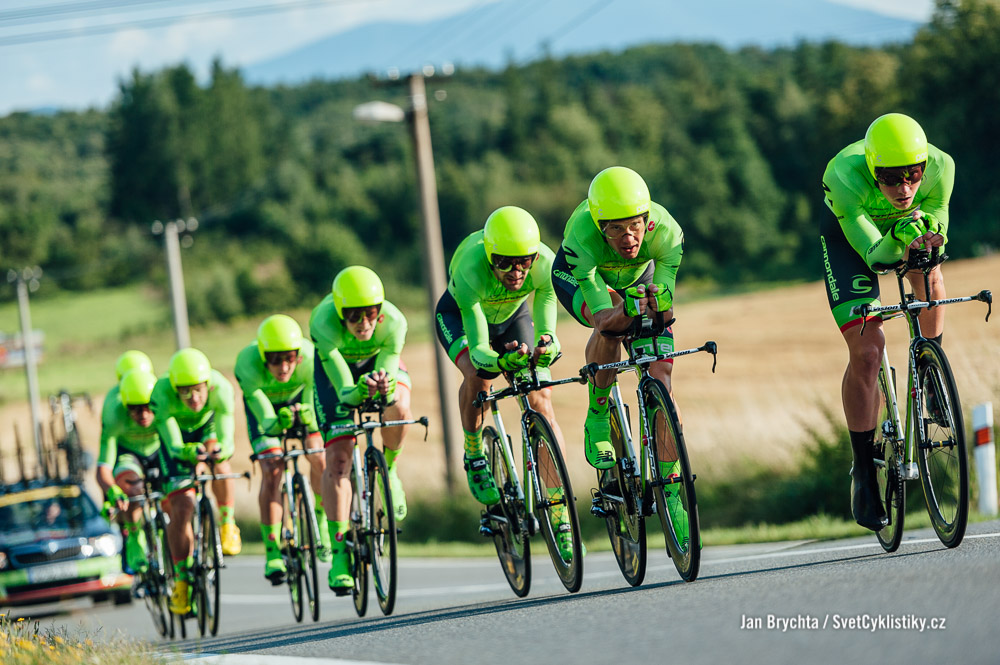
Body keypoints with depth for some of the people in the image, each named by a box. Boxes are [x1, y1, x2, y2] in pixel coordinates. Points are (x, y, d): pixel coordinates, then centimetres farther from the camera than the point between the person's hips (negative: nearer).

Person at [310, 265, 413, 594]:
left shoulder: (393, 322, -35)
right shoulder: (324, 323, -40)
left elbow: (386, 369, -31)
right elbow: (346, 393, -41)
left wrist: (385, 386, -54)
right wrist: (361, 389, -63)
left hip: (377, 360, 1)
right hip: (335, 367, -1)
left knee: (398, 409, -31)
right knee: (338, 458, -13)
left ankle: (389, 469, 1)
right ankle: (339, 551, -8)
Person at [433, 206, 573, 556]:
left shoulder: (544, 263, -35)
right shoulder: (471, 271, -42)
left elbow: (547, 328, -37)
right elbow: (478, 349, -44)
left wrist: (547, 347, -60)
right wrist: (500, 360, -66)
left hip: (513, 315, 2)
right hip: (459, 315, -2)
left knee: (541, 401, -13)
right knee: (478, 375, -34)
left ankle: (561, 521, -11)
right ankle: (474, 456, -6)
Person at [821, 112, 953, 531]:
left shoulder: (940, 167, -34)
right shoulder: (846, 178, -42)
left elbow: (936, 240, -19)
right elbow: (876, 257, -40)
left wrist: (928, 228, -40)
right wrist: (900, 236, -58)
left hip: (904, 224, 5)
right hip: (847, 232, -5)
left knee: (928, 276, -23)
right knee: (866, 352, -12)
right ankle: (864, 475, -3)